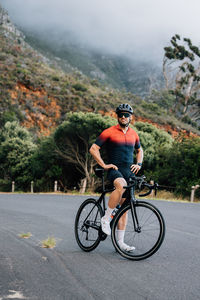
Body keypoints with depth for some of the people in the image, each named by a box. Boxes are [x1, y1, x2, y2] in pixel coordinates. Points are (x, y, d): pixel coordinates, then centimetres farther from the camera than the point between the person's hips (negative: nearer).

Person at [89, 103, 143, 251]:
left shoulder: (134, 134, 13)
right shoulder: (109, 132, -2)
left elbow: (139, 150, 30)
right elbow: (93, 149, -3)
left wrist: (138, 164, 12)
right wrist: (104, 165, -10)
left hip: (129, 172, 5)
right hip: (115, 170, -5)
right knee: (121, 185, -38)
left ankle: (120, 241, 9)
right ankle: (106, 218, -22)